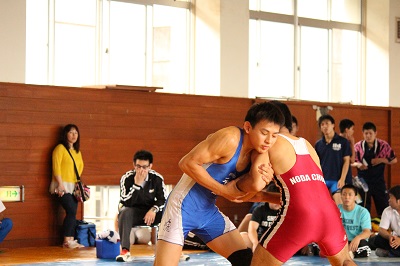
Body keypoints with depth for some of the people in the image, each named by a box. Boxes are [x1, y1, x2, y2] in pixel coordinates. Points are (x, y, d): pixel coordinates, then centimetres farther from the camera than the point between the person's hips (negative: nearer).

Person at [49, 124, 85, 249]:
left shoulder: (77, 151, 16)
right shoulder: (60, 148, -5)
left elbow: (80, 166, 24)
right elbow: (56, 167, -12)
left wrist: (78, 181, 10)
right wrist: (60, 184, -17)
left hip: (73, 187, 7)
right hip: (62, 186, -7)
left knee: (72, 213, 2)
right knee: (71, 211, -15)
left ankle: (71, 240, 4)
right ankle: (66, 240, -10)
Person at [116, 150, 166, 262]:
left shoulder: (157, 178, -9)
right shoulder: (126, 178, -16)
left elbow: (163, 200, -4)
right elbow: (126, 203, -25)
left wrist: (153, 210, -25)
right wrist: (137, 184, -33)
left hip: (150, 212, 2)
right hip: (133, 212, -2)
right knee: (125, 212, -36)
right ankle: (125, 251, -41)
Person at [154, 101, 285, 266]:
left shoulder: (256, 153, 2)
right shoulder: (230, 138, -23)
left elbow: (242, 192, 11)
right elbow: (188, 163, -25)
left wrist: (263, 180, -8)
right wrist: (223, 190, -20)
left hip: (209, 211, 9)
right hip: (184, 207, -9)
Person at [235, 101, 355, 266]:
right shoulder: (307, 145, 28)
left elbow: (254, 184, -6)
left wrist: (234, 185, 15)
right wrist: (263, 197, 28)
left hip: (299, 216, -6)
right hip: (329, 213, 6)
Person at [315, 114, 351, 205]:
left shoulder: (342, 142, 0)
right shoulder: (318, 144, 10)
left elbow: (346, 161, -1)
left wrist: (342, 179, -9)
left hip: (336, 180, -3)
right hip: (322, 179, 3)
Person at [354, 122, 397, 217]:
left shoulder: (383, 145, -5)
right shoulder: (358, 146, -2)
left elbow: (394, 160, 2)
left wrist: (381, 160, -13)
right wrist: (358, 165, -15)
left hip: (378, 181, -1)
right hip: (363, 182, 1)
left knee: (383, 207, 2)